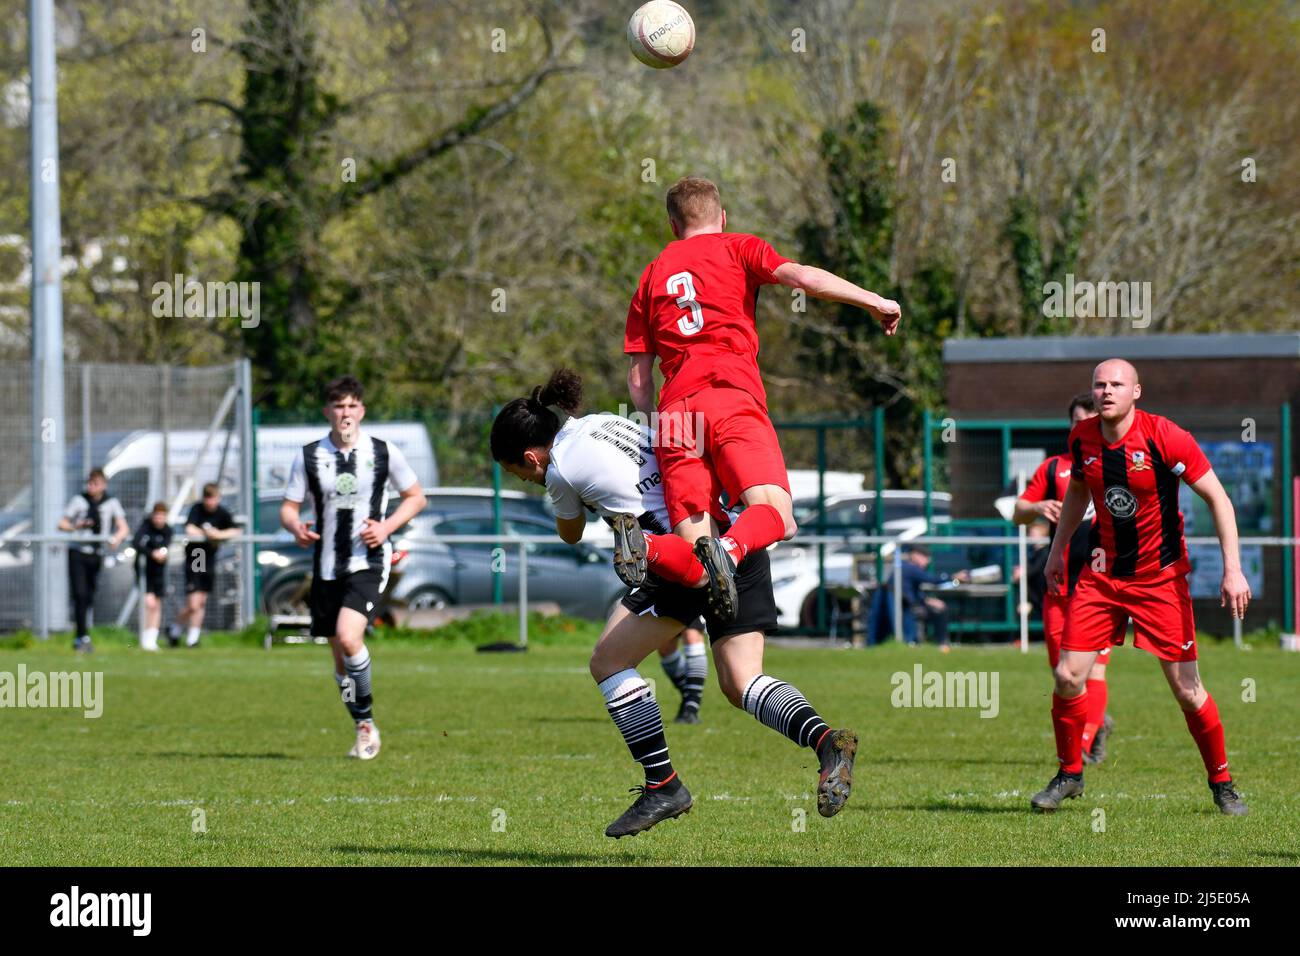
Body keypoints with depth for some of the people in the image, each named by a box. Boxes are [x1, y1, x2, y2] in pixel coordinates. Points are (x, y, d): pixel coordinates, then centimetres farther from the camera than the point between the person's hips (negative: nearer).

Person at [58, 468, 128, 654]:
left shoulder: (111, 503, 4)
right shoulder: (79, 501, 1)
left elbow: (123, 528, -2)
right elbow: (61, 524, 2)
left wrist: (118, 538, -25)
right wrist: (76, 526, -20)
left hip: (97, 554, 2)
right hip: (78, 553, -2)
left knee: (89, 598, 8)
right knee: (80, 595, -14)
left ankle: (79, 640, 22)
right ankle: (83, 637, -13)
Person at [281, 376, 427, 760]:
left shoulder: (384, 453, -2)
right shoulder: (309, 456, 2)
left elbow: (416, 497, 9)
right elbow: (289, 507, 6)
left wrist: (386, 527, -8)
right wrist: (296, 527, -18)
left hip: (368, 563, -3)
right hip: (326, 567, 3)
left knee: (348, 638, -24)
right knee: (340, 657, 8)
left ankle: (366, 718, -7)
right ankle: (365, 729, 23)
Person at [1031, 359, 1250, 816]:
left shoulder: (1164, 437, -18)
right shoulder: (1082, 437, -3)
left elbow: (1217, 498, -13)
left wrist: (1232, 569, -19)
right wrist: (1057, 549, 20)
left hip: (1161, 577, -4)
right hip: (1102, 572, 4)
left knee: (1186, 689, -4)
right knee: (1069, 676, -6)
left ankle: (1222, 783, 14)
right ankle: (1069, 773, 15)